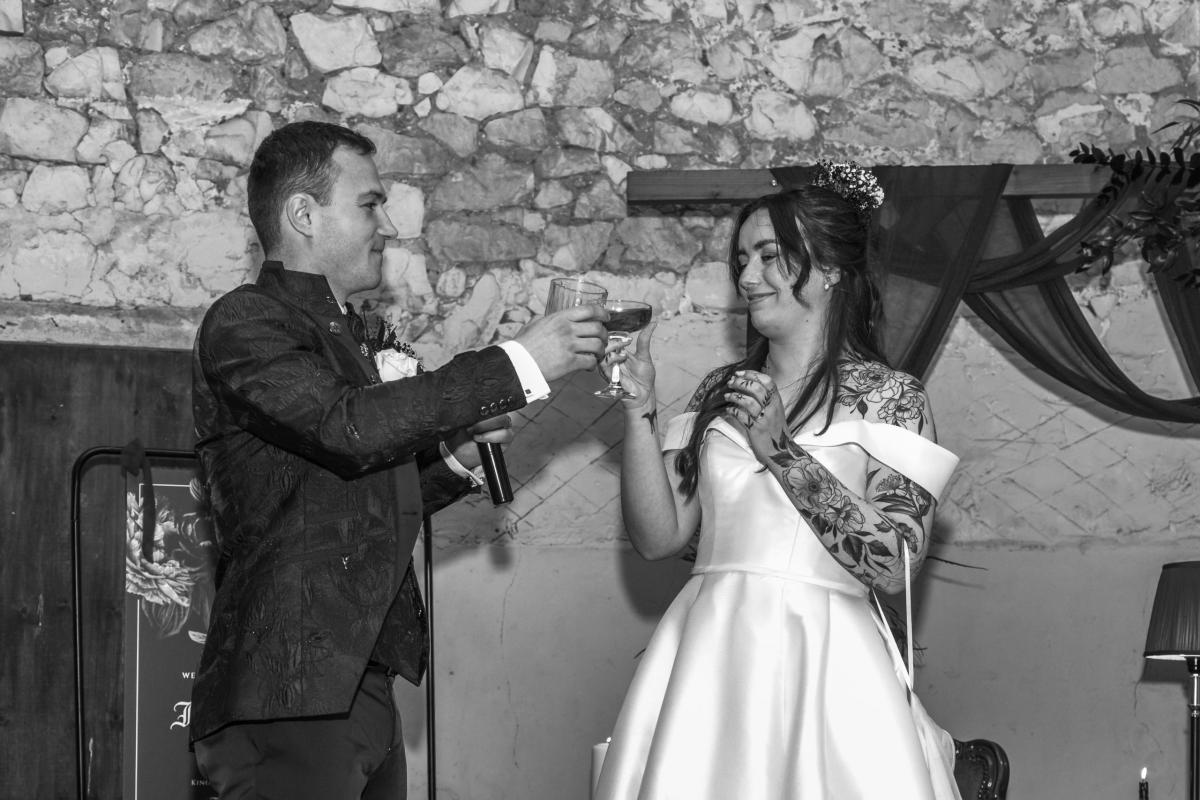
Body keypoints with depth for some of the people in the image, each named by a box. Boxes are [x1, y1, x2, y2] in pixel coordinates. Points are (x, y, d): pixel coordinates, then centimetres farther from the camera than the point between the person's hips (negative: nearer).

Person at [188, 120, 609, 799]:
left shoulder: (338, 335, 23)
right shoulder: (245, 323, -6)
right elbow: (347, 426, -22)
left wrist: (453, 456, 11)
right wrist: (518, 366, -20)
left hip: (363, 685, 9)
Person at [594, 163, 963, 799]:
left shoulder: (890, 398, -1)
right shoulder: (720, 393, 12)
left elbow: (896, 564, -12)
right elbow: (658, 537, 6)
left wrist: (781, 450, -14)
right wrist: (638, 408, -3)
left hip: (820, 664, -4)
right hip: (707, 657, 4)